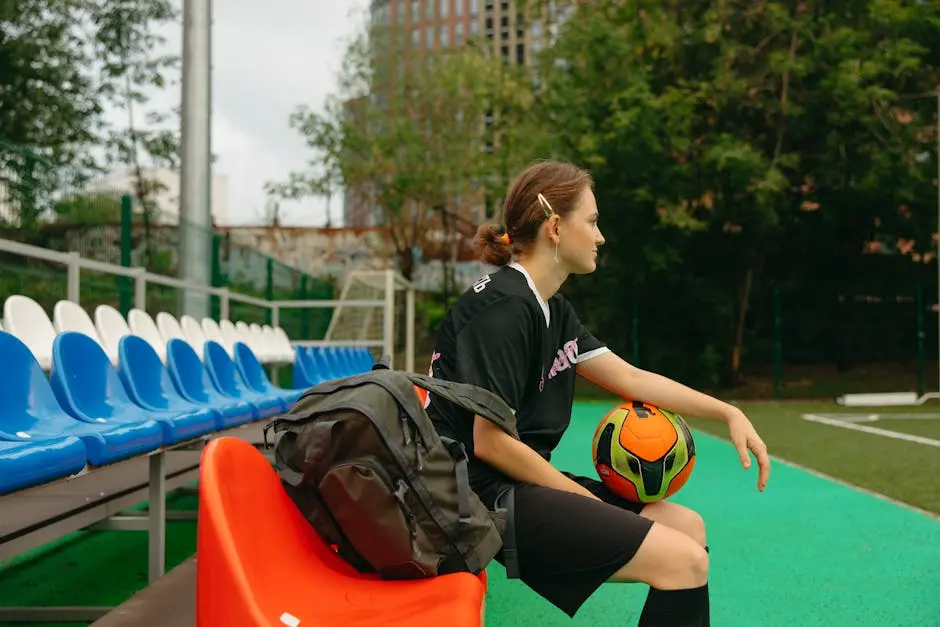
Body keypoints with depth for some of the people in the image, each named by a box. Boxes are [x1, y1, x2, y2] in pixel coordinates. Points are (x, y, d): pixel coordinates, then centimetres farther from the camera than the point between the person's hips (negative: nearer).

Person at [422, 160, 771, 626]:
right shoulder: (504, 308, -18)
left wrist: (728, 413, 10)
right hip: (482, 496, -10)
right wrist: (584, 500, -11)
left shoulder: (551, 309, 13)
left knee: (687, 525, 13)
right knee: (683, 559, -16)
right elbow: (490, 443, -21)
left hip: (520, 483, 10)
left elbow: (631, 378, 16)